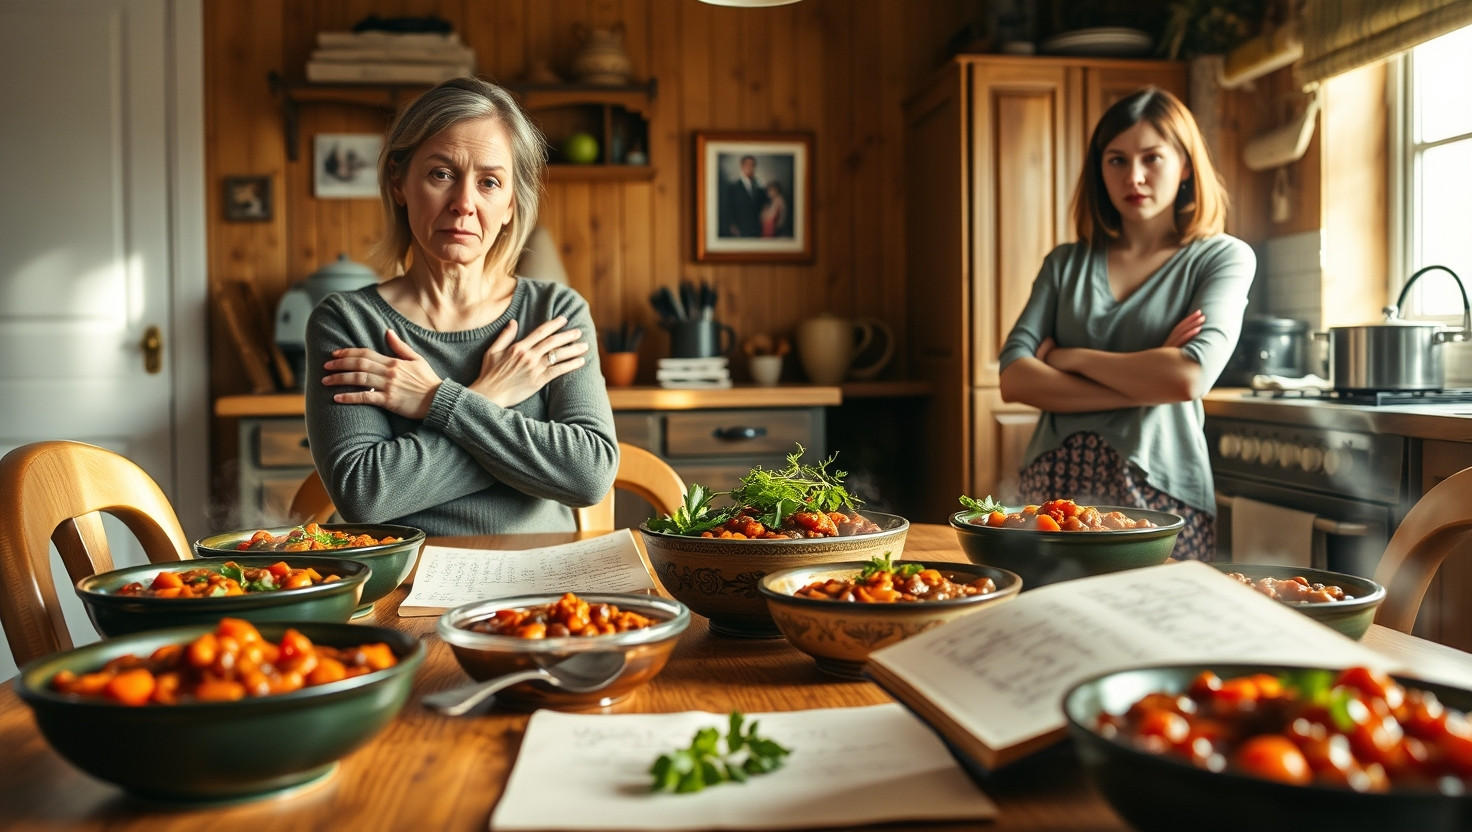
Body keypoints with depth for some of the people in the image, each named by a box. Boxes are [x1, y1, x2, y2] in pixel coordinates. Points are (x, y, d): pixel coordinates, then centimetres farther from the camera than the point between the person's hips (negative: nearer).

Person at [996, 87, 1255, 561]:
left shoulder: (1223, 259, 3)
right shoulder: (1066, 264, 11)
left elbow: (1190, 377, -14)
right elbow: (1014, 379, -3)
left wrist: (1071, 357, -4)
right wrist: (1143, 385, -11)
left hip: (1158, 491, -2)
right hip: (1054, 485, 2)